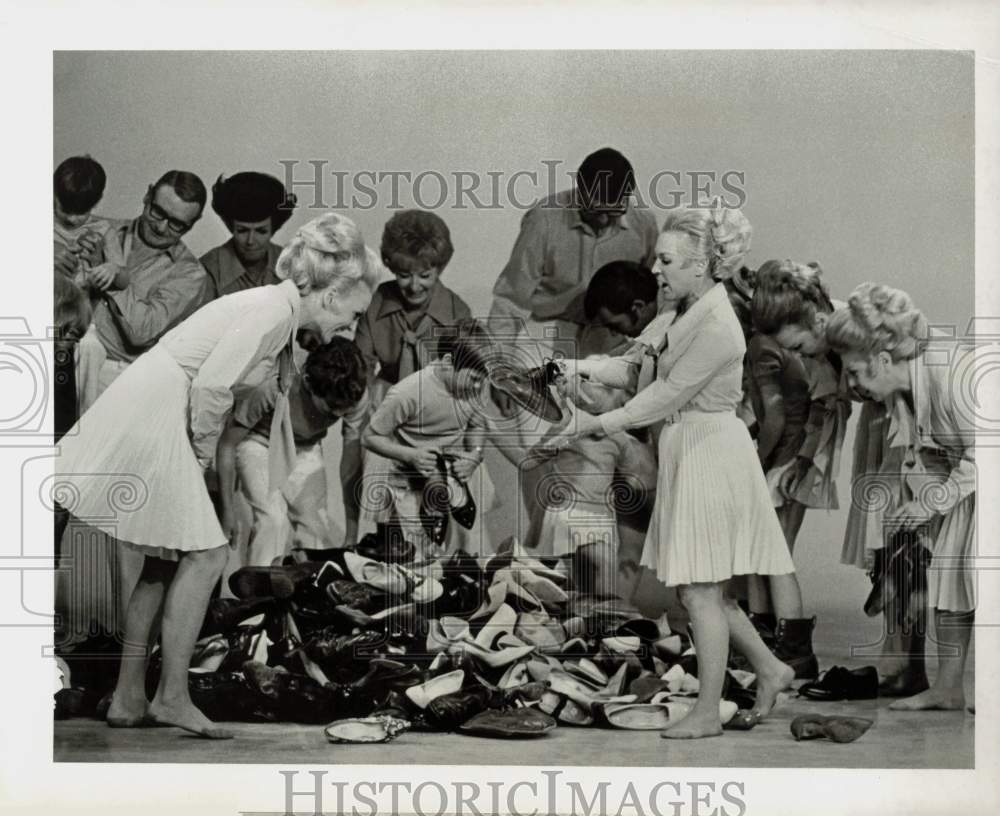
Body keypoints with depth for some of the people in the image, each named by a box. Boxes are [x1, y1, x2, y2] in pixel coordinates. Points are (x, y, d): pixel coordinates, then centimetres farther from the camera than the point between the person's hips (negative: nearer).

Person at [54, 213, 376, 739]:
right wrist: (203, 452, -8)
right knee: (204, 554, -7)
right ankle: (172, 696, -1)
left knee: (165, 560, 12)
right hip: (150, 417, -10)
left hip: (143, 417, 10)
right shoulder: (275, 309, -13)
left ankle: (128, 699, 16)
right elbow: (212, 384, -22)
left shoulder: (275, 312, 18)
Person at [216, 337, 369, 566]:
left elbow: (351, 462, -17)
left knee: (314, 528, -10)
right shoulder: (272, 389, -38)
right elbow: (227, 445, -23)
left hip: (305, 449, 3)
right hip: (259, 444, -3)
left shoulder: (356, 397, -28)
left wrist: (353, 535, -17)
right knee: (272, 521, -23)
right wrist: (227, 511, -20)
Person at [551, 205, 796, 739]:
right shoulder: (692, 311, 8)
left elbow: (669, 393, -20)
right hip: (688, 451, 10)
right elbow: (669, 388, 13)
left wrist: (601, 424, -15)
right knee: (698, 589, 15)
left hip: (711, 453, -10)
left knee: (700, 590, -1)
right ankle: (770, 670, 26)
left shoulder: (716, 326, -21)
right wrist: (607, 420, 7)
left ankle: (707, 713, 9)